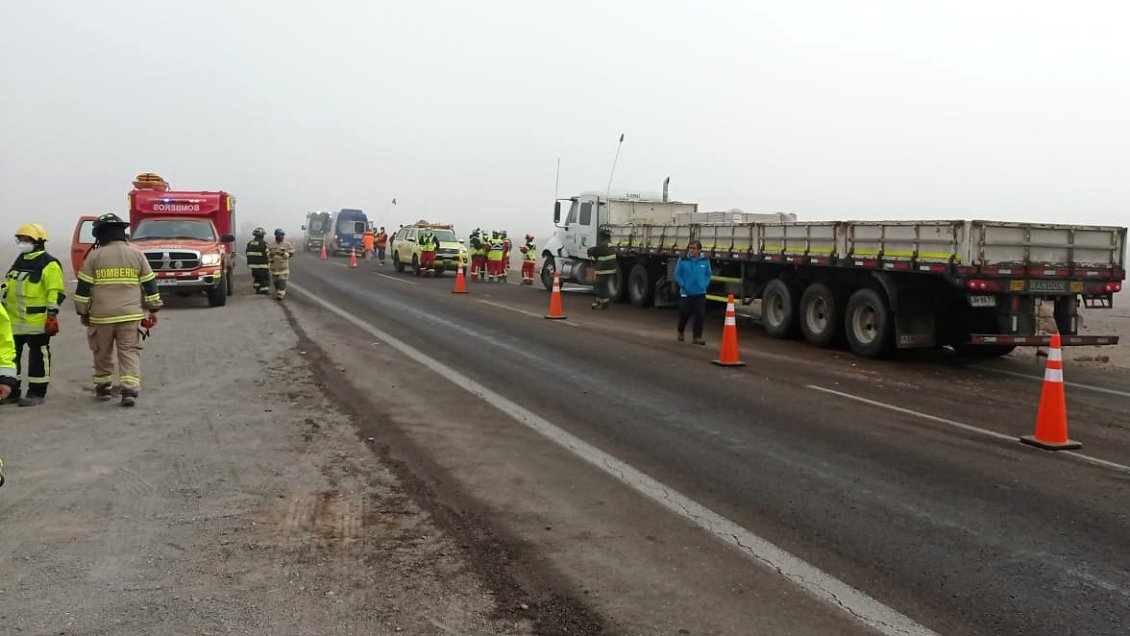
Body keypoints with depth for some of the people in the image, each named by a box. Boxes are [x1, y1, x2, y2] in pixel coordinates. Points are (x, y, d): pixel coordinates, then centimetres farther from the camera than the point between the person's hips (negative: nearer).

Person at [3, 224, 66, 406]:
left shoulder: (48, 264, -10)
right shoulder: (19, 261, 17)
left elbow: (55, 293, -14)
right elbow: (7, 287, 25)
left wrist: (52, 315, -18)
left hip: (37, 321, -9)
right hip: (14, 320, 9)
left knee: (38, 357, -1)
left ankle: (37, 393, 6)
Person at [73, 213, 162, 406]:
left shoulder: (94, 257, 0)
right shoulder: (137, 255, 4)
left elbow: (83, 288, 1)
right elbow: (150, 284, 8)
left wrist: (83, 312, 12)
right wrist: (153, 309, 16)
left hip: (101, 316, 0)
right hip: (130, 315, 0)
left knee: (102, 353, 15)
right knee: (130, 352, 1)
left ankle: (102, 386, 26)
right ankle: (130, 389, -11)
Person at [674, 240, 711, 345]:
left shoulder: (705, 261, -2)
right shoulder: (682, 260, -8)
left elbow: (708, 275, 9)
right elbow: (677, 274, -2)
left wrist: (705, 285, -1)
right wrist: (683, 285, -8)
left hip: (700, 293, 1)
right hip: (686, 293, -1)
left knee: (700, 315, -5)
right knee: (684, 314, 10)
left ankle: (697, 337, 3)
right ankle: (680, 332, 36)